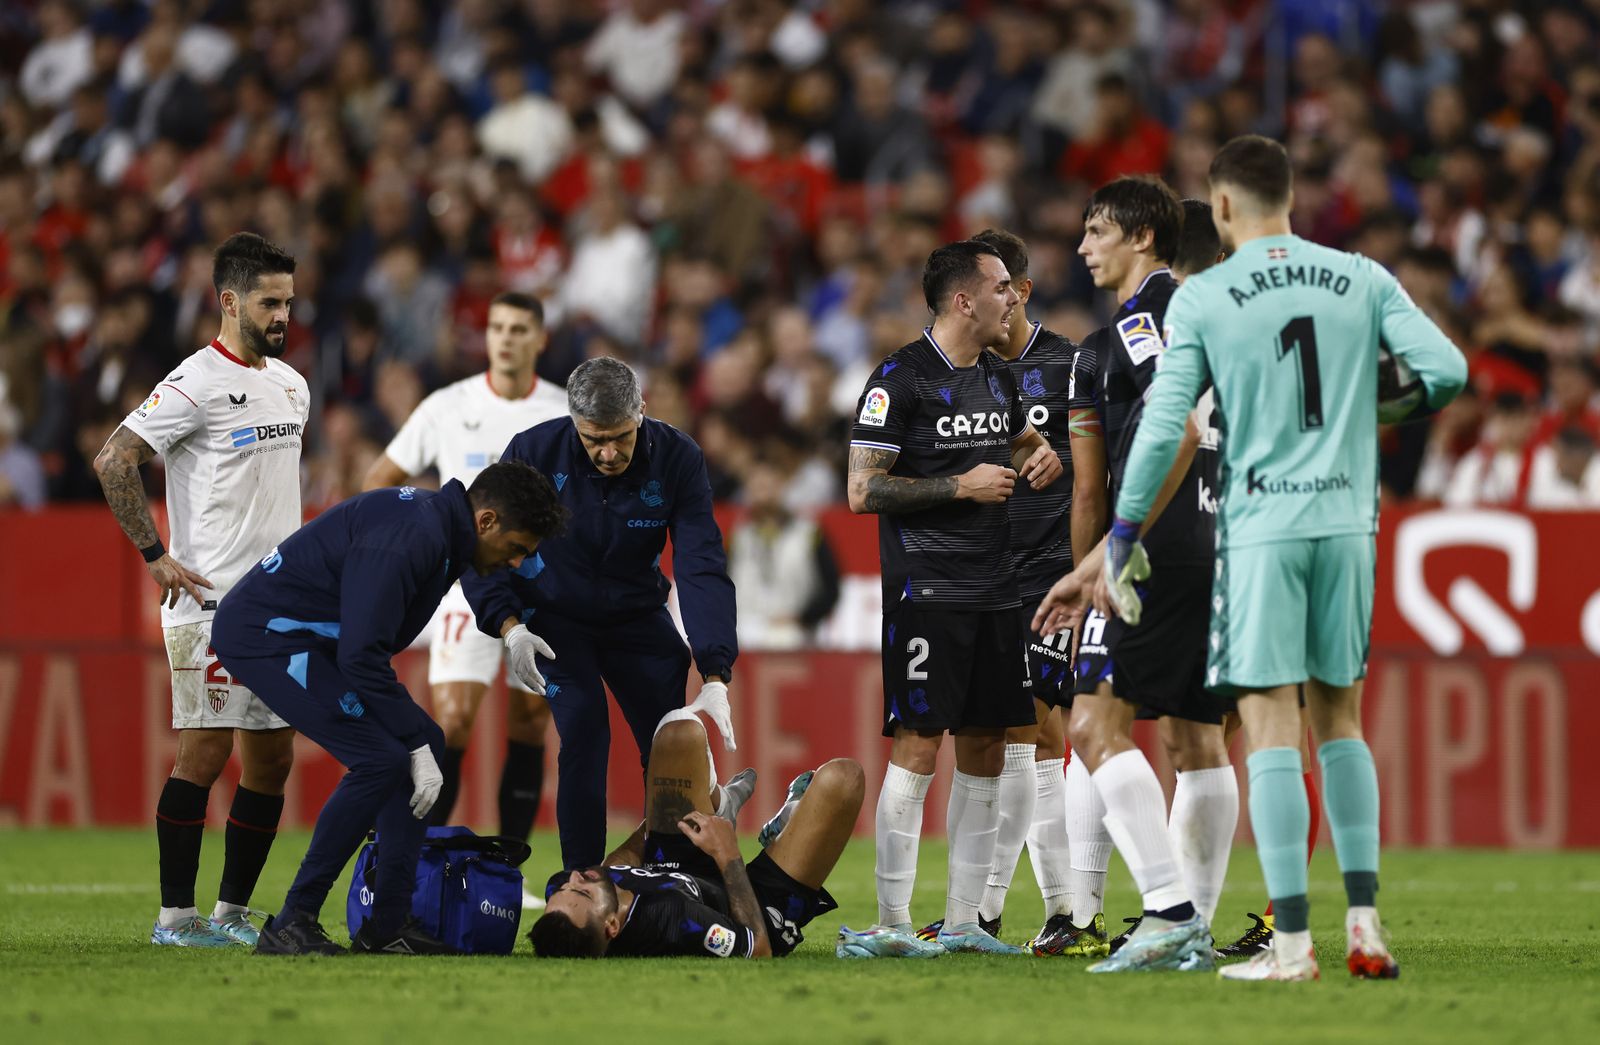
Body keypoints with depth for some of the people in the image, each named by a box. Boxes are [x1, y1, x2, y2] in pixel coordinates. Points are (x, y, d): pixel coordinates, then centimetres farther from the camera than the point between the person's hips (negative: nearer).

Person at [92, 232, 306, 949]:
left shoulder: (292, 385, 14)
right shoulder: (196, 385, -11)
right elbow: (113, 462, -14)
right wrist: (156, 557, -13)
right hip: (210, 601, -8)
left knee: (272, 757, 7)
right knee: (204, 752, -9)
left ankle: (233, 911, 14)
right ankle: (176, 916, -5)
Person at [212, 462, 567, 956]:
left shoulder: (435, 526, 9)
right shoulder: (410, 538, -24)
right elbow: (361, 655, -26)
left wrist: (421, 741, 12)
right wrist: (415, 744, -19)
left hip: (309, 638, 11)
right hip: (263, 633, -11)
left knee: (423, 743, 7)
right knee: (379, 760, -18)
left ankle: (389, 925, 7)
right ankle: (290, 927, -12)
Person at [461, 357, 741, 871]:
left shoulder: (677, 458, -21)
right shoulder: (535, 453, -23)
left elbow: (702, 568, -25)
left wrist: (715, 675, -35)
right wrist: (508, 626, -28)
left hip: (636, 614, 2)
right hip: (555, 619, -2)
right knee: (584, 732, -20)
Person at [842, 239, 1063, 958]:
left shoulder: (998, 378, 15)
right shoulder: (900, 379, -9)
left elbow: (1021, 440, 34)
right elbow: (864, 491, -13)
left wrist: (1040, 457, 11)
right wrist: (961, 485, -15)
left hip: (995, 593, 8)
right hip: (926, 593, -8)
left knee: (985, 750, 7)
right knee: (919, 745, -10)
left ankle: (963, 920, 13)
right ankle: (892, 922, -7)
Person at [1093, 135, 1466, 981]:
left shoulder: (1202, 299, -4)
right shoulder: (1362, 281, 4)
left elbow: (1162, 425, -6)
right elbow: (1446, 370, -2)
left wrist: (1123, 534, 4)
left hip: (1260, 528, -3)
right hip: (1348, 522, 3)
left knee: (1271, 728, -2)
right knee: (1340, 721, 15)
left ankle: (1292, 941, -6)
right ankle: (1364, 922, 10)